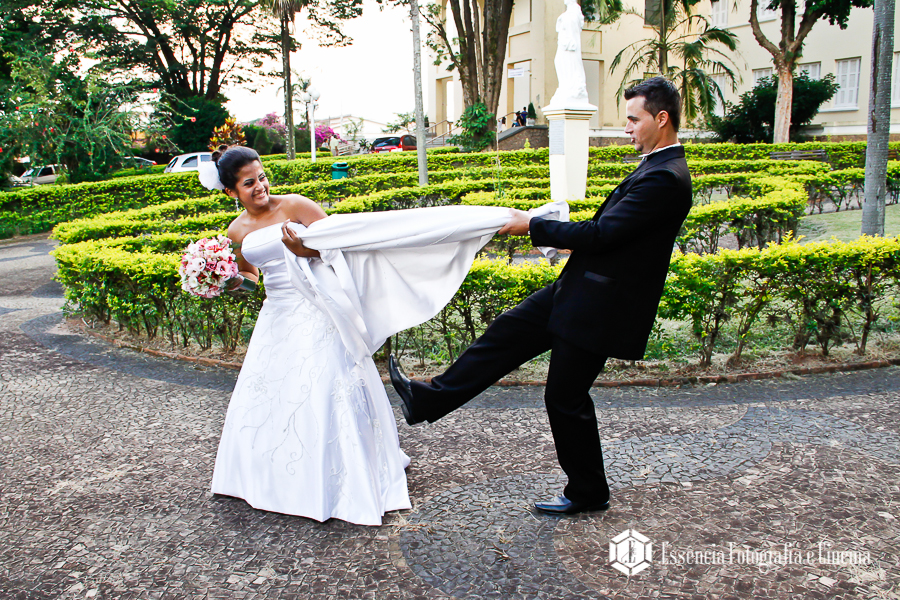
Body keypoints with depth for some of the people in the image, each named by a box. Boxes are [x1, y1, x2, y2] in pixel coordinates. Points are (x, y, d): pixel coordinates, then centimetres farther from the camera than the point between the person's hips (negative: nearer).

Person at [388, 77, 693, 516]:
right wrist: (557, 229, 9)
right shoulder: (655, 168, 10)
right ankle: (430, 399, 23)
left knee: (566, 397, 4)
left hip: (597, 307, -10)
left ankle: (588, 492, 25)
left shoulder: (666, 179, -22)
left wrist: (533, 227, -17)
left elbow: (602, 235, -26)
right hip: (575, 291, 10)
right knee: (507, 334, 11)